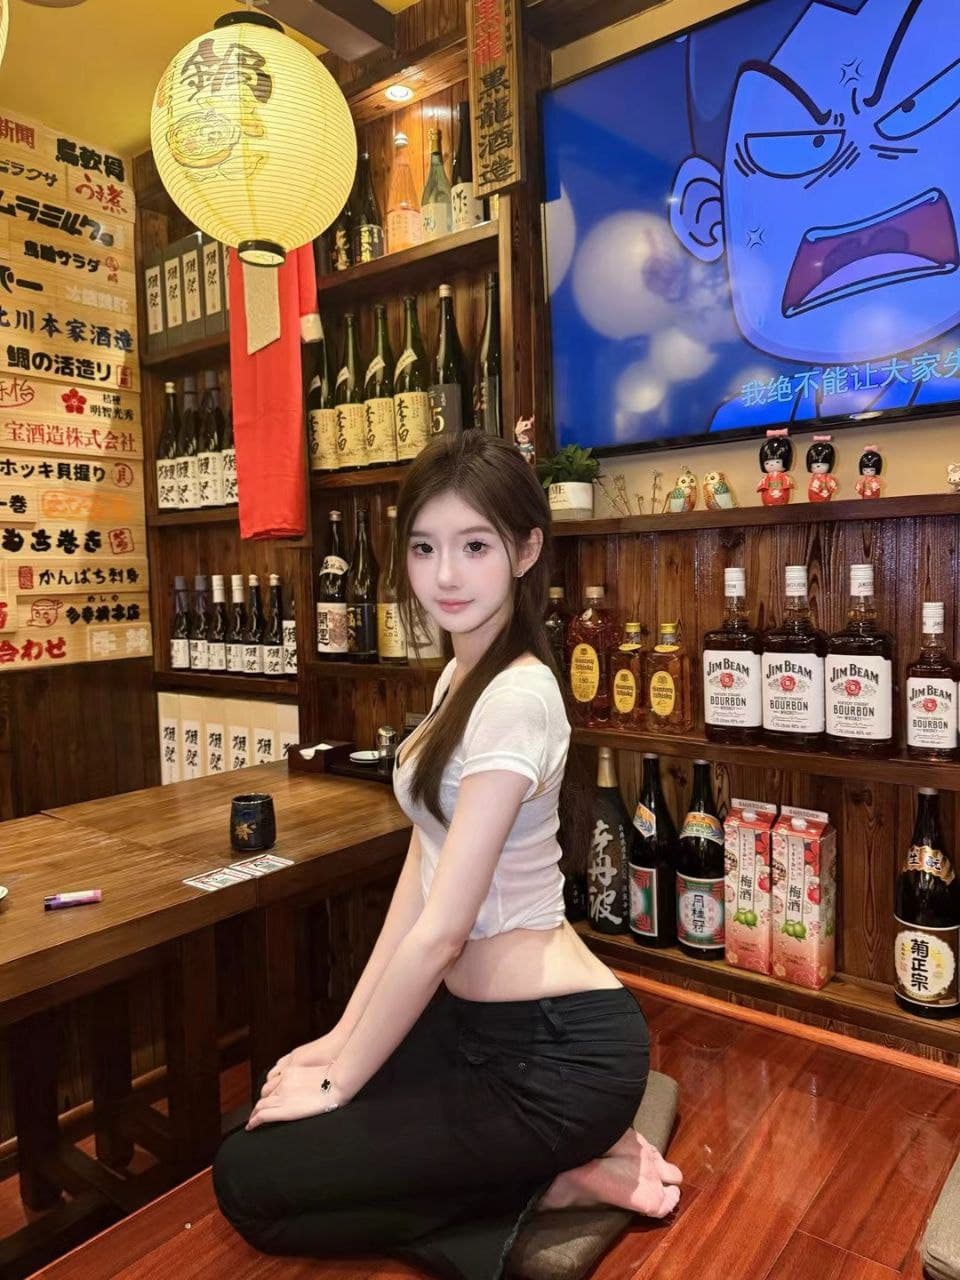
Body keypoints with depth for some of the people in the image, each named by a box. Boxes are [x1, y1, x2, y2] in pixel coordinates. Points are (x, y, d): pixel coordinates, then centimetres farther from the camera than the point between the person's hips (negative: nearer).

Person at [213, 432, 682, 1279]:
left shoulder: (514, 697, -24)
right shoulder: (460, 678, 7)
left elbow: (441, 928, -22)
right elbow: (420, 877, 8)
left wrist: (341, 1081, -9)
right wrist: (346, 1034, 7)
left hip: (559, 1050, -9)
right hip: (484, 1015, 9)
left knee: (249, 1179, -1)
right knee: (263, 1126, 16)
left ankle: (561, 1181, 3)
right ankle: (555, 1161, 15)